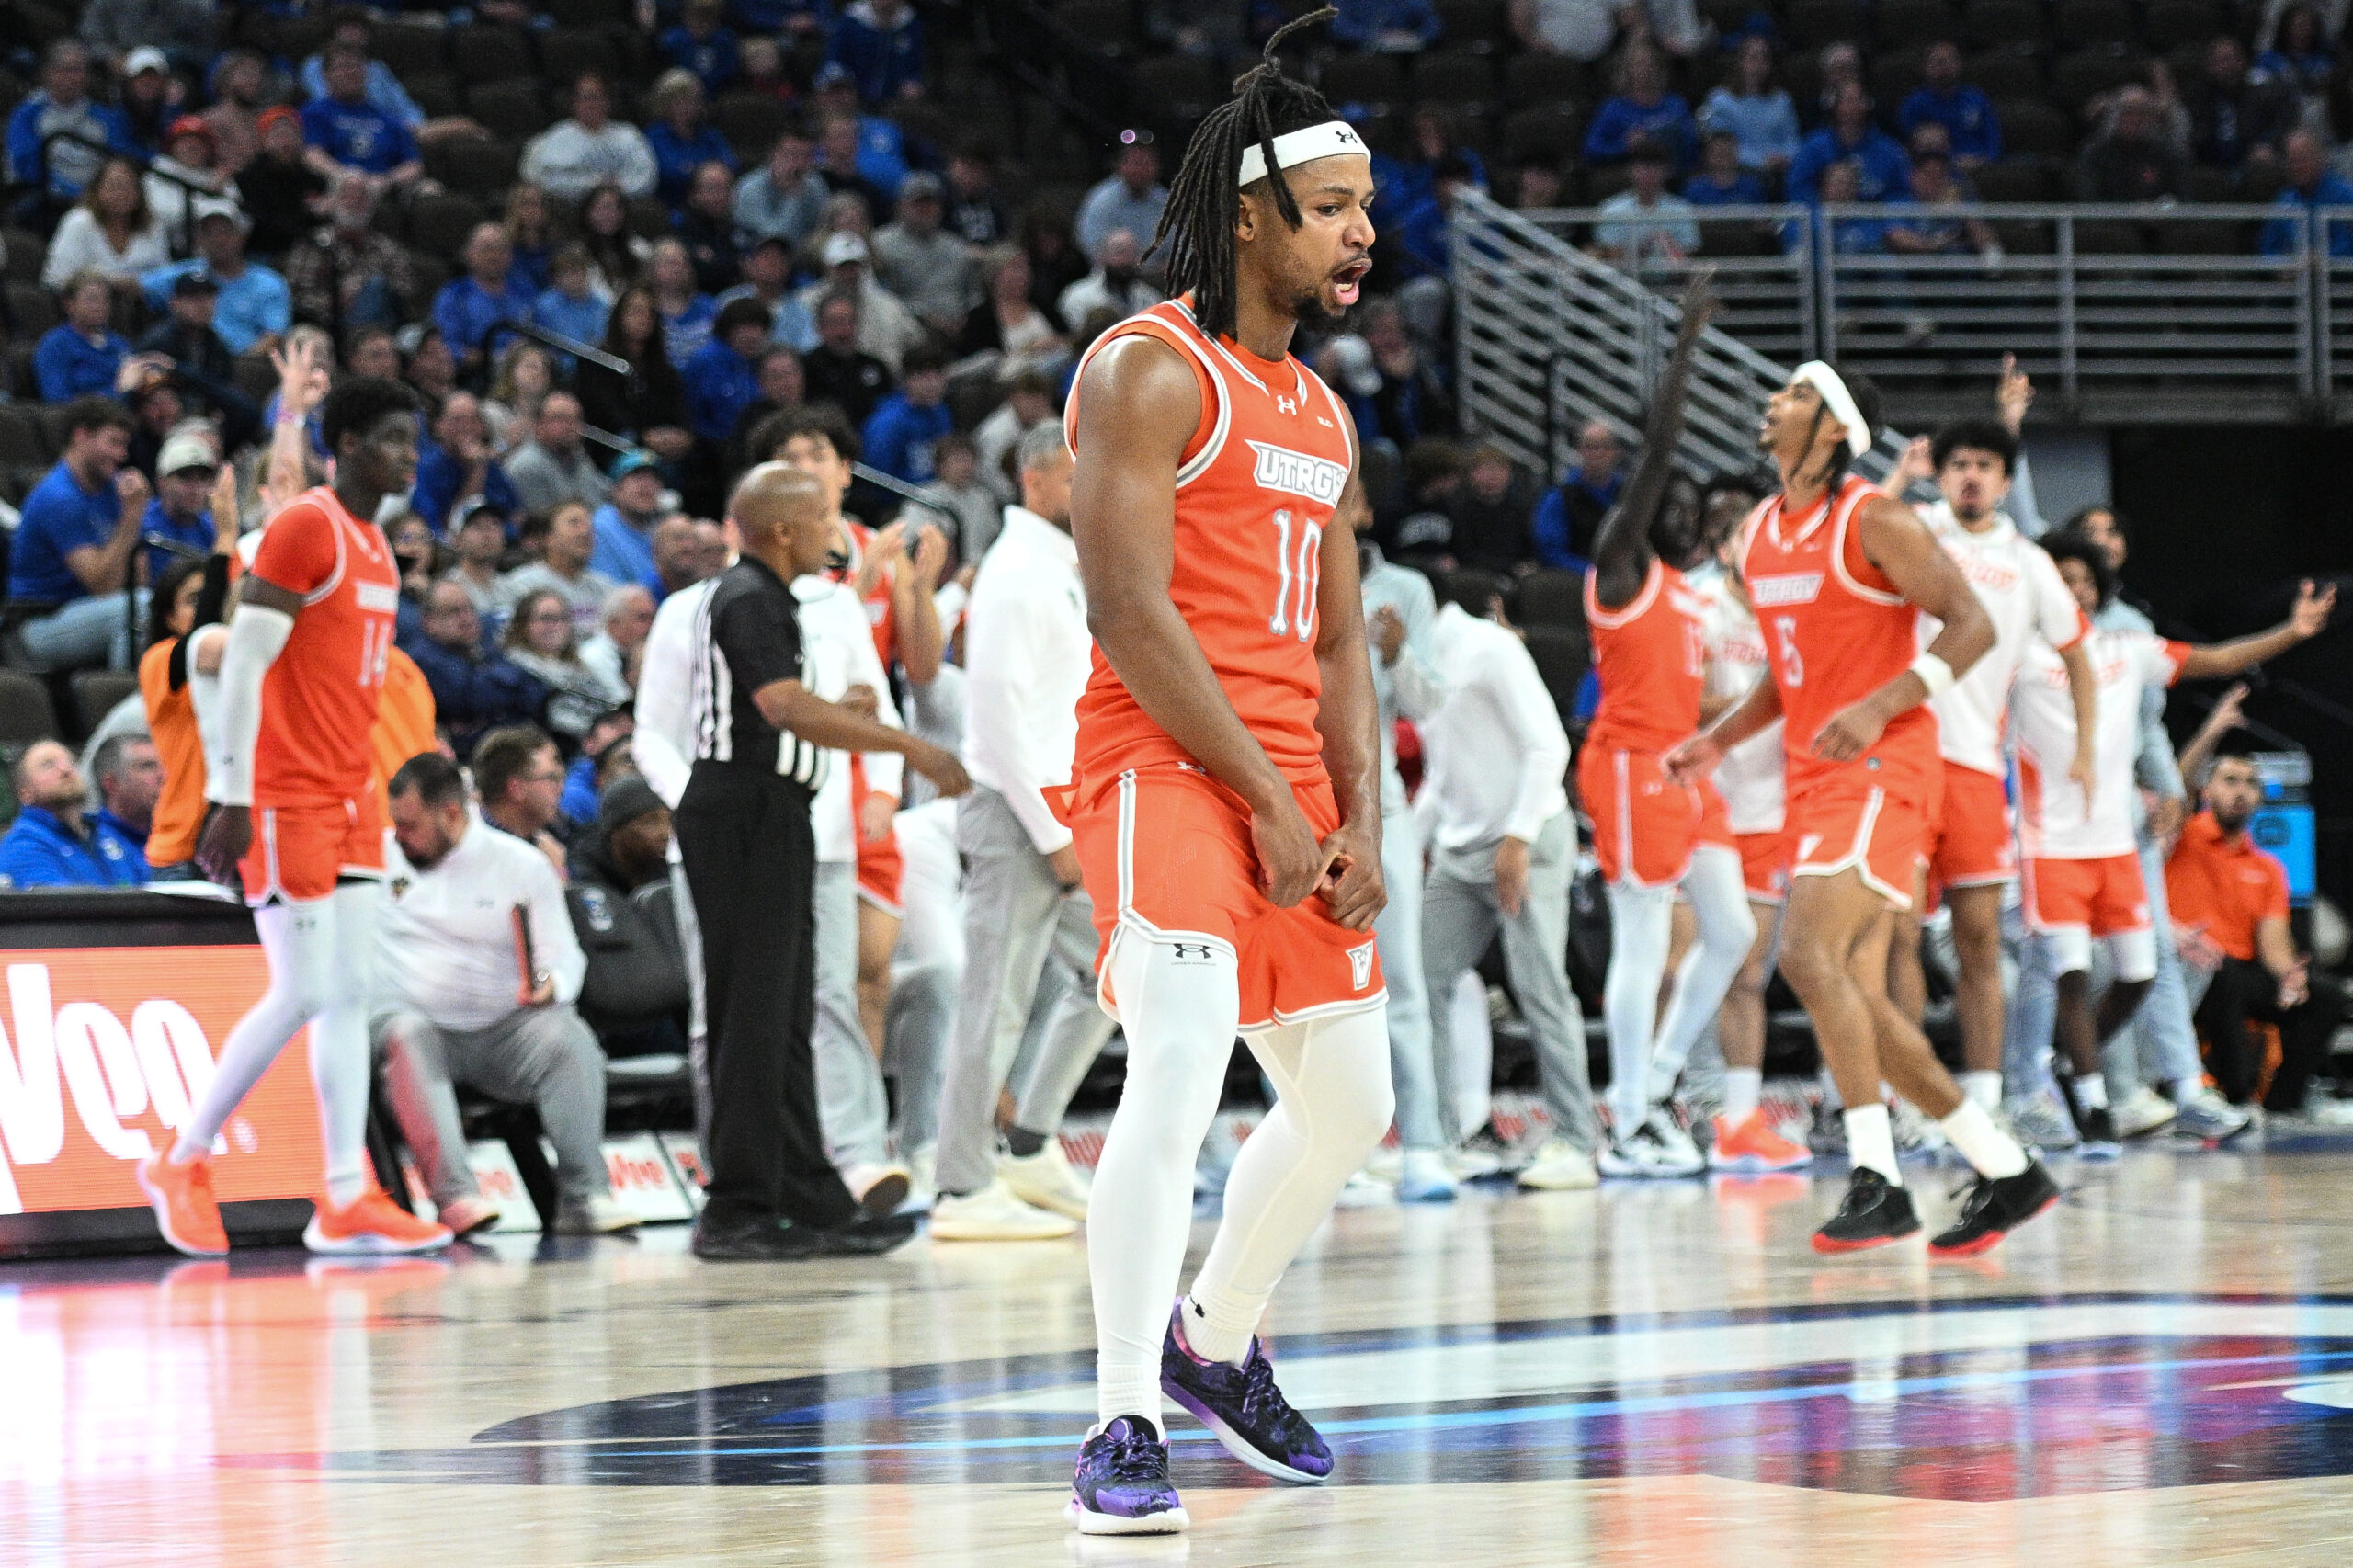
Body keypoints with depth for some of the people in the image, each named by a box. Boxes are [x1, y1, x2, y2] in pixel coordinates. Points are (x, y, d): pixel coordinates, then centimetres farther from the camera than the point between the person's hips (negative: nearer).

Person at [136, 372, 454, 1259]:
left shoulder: (375, 547, 16)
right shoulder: (304, 529, -12)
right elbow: (242, 664, -16)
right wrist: (230, 800, -20)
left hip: (348, 798, 9)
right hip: (285, 800, -9)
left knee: (352, 994, 3)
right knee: (302, 994, -8)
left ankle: (347, 1201, 2)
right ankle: (182, 1166, 5)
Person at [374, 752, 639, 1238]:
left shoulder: (522, 865, 9)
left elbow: (564, 957, 6)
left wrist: (551, 985, -14)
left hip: (500, 1033, 1)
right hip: (409, 1014, -1)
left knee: (566, 1035, -30)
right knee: (409, 1034, -37)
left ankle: (583, 1197, -33)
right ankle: (454, 1196, -47)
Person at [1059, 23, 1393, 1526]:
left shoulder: (1323, 414, 17)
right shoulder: (1148, 372, -9)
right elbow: (1130, 613, -16)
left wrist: (1359, 820, 3)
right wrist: (1268, 800, -16)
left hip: (1293, 784, 9)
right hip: (1168, 767, -9)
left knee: (1347, 1104, 14)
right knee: (1181, 1071, -22)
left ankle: (1218, 1342, 35)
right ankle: (1124, 1427, -21)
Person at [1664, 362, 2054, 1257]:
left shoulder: (1872, 522, -9)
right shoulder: (1758, 536, 15)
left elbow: (1972, 626, -15)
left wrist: (1879, 708, -25)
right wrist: (1718, 740, 14)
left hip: (1880, 768, -9)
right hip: (1814, 774, 9)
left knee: (1810, 955, -24)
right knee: (1855, 997, 5)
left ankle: (1878, 1183, -23)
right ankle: (2007, 1172, 15)